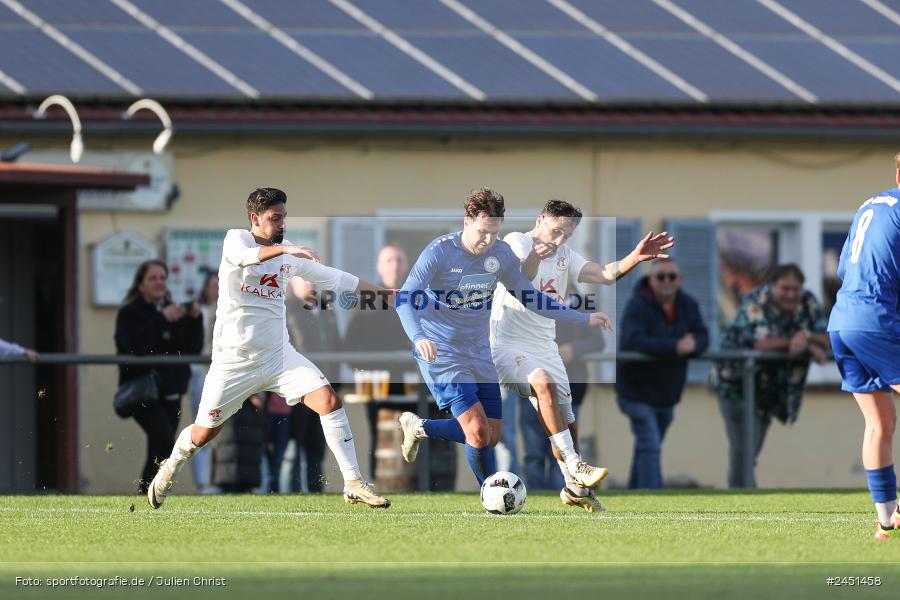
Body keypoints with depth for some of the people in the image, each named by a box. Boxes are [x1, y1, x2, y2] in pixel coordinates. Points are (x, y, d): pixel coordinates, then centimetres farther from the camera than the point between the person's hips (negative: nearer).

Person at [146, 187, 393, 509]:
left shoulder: (288, 256, 6)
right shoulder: (237, 239, -9)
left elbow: (331, 277, 20)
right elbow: (243, 255, -34)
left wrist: (378, 290, 24)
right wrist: (286, 249, -50)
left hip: (278, 355, 4)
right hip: (234, 359, -4)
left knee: (329, 401, -15)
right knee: (204, 433, 7)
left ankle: (353, 484, -12)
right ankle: (170, 467, 40)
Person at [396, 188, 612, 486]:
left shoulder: (502, 254, -2)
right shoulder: (439, 253, -18)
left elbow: (528, 297, 12)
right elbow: (405, 300, -24)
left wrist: (582, 318, 9)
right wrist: (418, 337, -44)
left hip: (479, 354, 7)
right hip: (441, 354, -7)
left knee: (491, 436, 8)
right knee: (479, 434, -20)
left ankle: (419, 427, 27)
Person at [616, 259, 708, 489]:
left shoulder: (688, 306, 4)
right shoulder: (637, 306, -17)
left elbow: (702, 337, -3)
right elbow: (632, 341, -31)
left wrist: (692, 345, -29)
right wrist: (674, 347, -35)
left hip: (667, 393, 7)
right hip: (638, 391, -7)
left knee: (647, 448, 17)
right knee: (650, 447, -16)